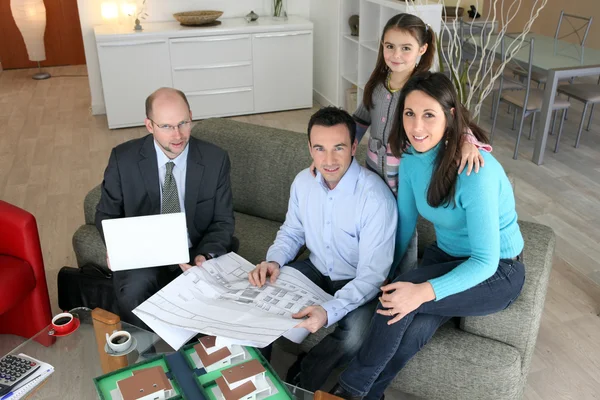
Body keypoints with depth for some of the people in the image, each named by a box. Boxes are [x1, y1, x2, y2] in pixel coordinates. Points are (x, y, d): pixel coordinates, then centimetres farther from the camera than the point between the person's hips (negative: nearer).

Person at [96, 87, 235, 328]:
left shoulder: (215, 160, -5)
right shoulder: (123, 159, -6)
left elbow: (223, 222, 1)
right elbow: (106, 215, 6)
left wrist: (206, 256, -20)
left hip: (196, 256, 1)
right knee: (135, 292, -32)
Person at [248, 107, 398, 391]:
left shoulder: (376, 197, -28)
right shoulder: (303, 181, -8)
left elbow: (372, 274, -27)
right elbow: (292, 232, 8)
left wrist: (330, 311, -41)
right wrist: (274, 261, -14)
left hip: (358, 283, -5)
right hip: (316, 271, 6)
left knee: (355, 336, -32)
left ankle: (302, 383, -1)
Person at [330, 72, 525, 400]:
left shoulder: (476, 172, -30)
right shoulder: (411, 157, -9)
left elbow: (485, 260, -29)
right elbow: (404, 225, 3)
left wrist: (424, 291, -41)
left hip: (496, 272, -5)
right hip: (447, 256, 5)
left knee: (406, 297, -29)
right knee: (410, 332, -25)